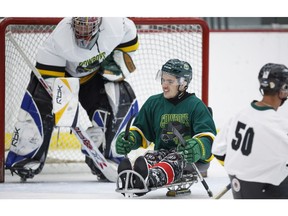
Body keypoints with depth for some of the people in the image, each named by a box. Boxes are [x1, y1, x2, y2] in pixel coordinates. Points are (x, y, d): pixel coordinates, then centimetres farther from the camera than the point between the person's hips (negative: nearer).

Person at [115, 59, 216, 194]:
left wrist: (198, 148, -36)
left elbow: (208, 136, -11)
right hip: (163, 151, 4)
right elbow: (140, 130, 19)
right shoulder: (153, 103, 15)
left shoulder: (195, 105, -1)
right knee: (150, 158, -31)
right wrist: (130, 139, -6)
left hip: (192, 158, -4)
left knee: (175, 160, -38)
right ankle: (131, 179, -67)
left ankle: (152, 179, -73)